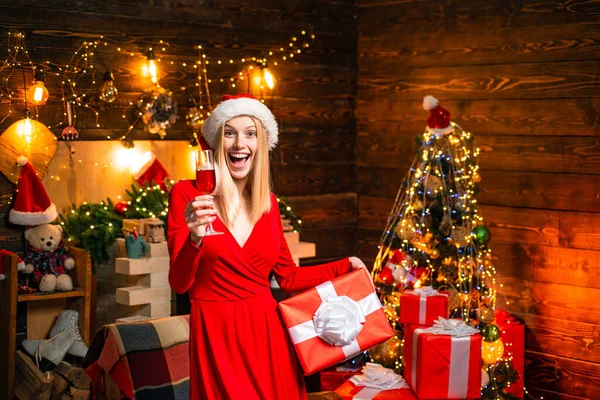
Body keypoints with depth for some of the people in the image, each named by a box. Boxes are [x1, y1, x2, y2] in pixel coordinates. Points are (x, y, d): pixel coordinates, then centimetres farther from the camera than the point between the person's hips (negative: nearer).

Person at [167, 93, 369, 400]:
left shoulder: (268, 202, 7)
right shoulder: (187, 194, -6)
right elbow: (179, 283, -10)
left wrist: (344, 267, 13)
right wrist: (195, 238, -27)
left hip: (269, 332, 4)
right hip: (216, 334, -4)